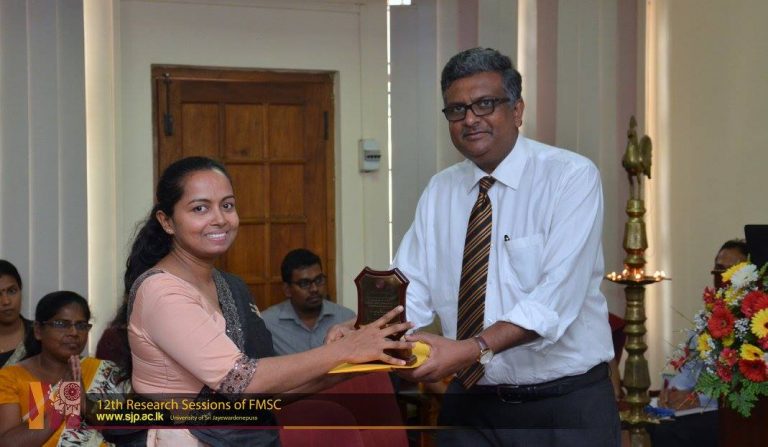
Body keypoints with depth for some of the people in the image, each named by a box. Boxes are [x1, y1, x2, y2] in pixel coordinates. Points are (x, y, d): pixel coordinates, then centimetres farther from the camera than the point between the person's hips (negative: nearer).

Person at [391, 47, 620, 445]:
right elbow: (410, 292, -2)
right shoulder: (439, 191, 6)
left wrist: (474, 349, -33)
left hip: (565, 409, -4)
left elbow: (558, 296, -22)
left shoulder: (572, 177, -11)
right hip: (470, 405, 4)